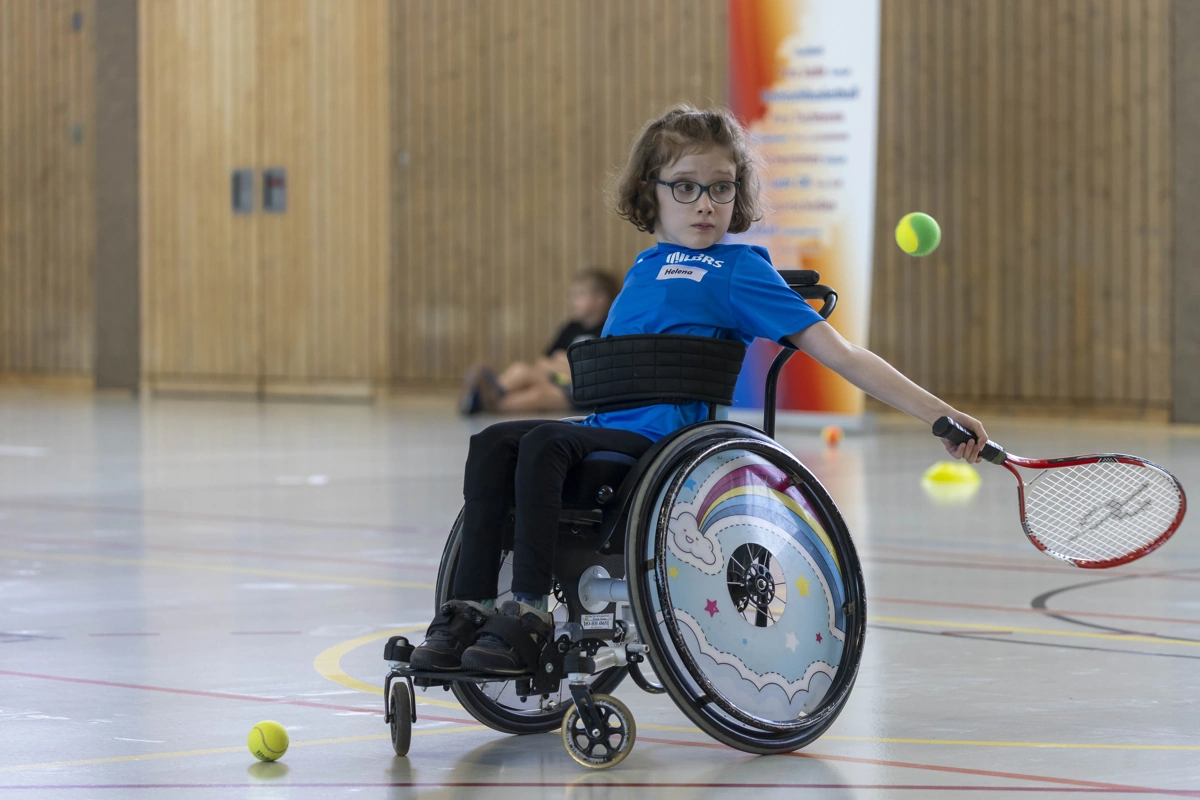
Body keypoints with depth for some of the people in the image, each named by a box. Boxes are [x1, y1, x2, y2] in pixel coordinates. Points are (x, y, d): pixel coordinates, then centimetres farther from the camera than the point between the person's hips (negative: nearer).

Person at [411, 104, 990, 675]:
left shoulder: (738, 269, -1)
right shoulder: (644, 266, 19)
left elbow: (840, 354, -5)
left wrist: (941, 416, -10)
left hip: (664, 441, -7)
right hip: (606, 430, 7)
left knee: (543, 445, -28)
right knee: (492, 444, -12)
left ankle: (529, 615, -30)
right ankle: (469, 612, -17)